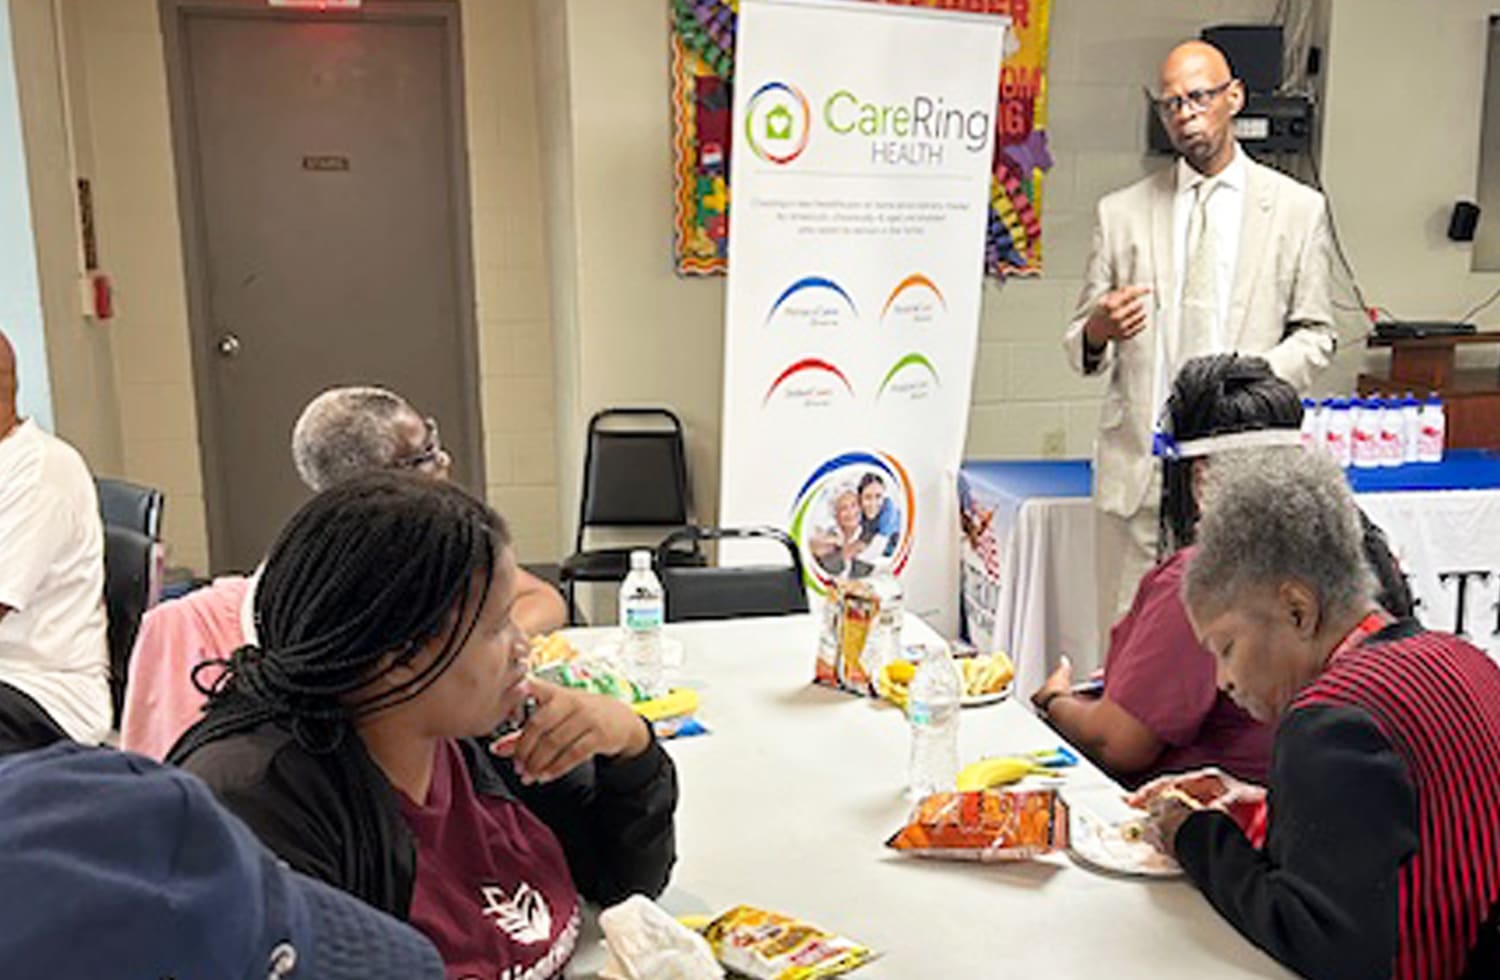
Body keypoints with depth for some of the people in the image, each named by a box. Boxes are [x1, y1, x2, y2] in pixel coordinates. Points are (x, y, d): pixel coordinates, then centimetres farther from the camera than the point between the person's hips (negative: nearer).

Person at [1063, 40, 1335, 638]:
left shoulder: (1298, 209, 9)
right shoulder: (1121, 213, 10)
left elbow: (1315, 335, 10)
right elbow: (1082, 350, 11)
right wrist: (1096, 332, -13)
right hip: (1138, 465, 1)